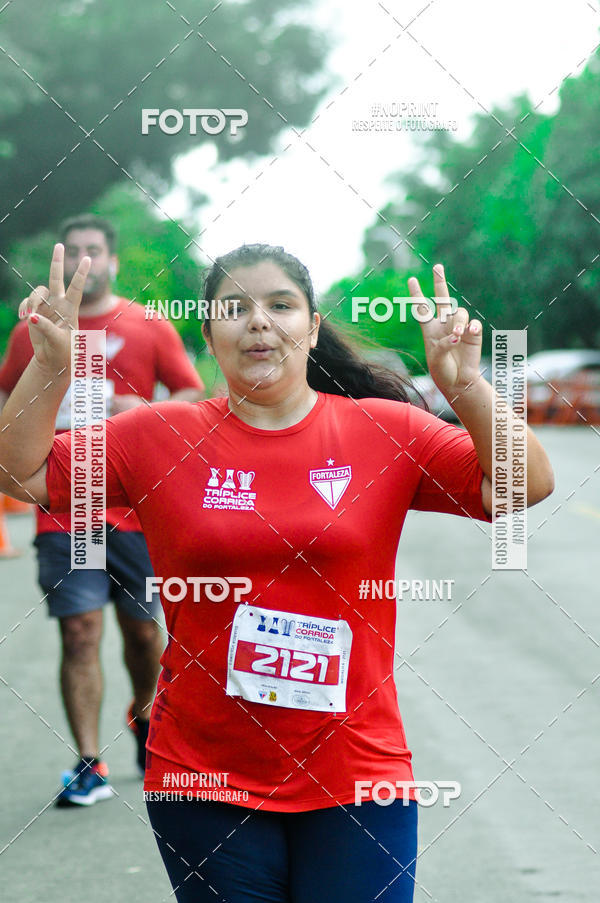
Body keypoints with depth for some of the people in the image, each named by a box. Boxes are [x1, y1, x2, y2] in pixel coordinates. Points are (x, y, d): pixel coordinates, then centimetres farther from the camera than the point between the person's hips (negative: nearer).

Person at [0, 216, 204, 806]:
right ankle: (89, 766, -5)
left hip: (136, 509, 0)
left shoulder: (148, 329, 4)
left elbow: (194, 398, 3)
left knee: (141, 628, 9)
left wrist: (146, 411, -16)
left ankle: (143, 716, 39)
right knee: (79, 632, -6)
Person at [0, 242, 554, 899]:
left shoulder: (387, 432, 0)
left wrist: (465, 387, -21)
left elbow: (526, 487, -6)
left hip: (356, 778, 0)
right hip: (205, 779, 0)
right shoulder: (160, 438, 2)